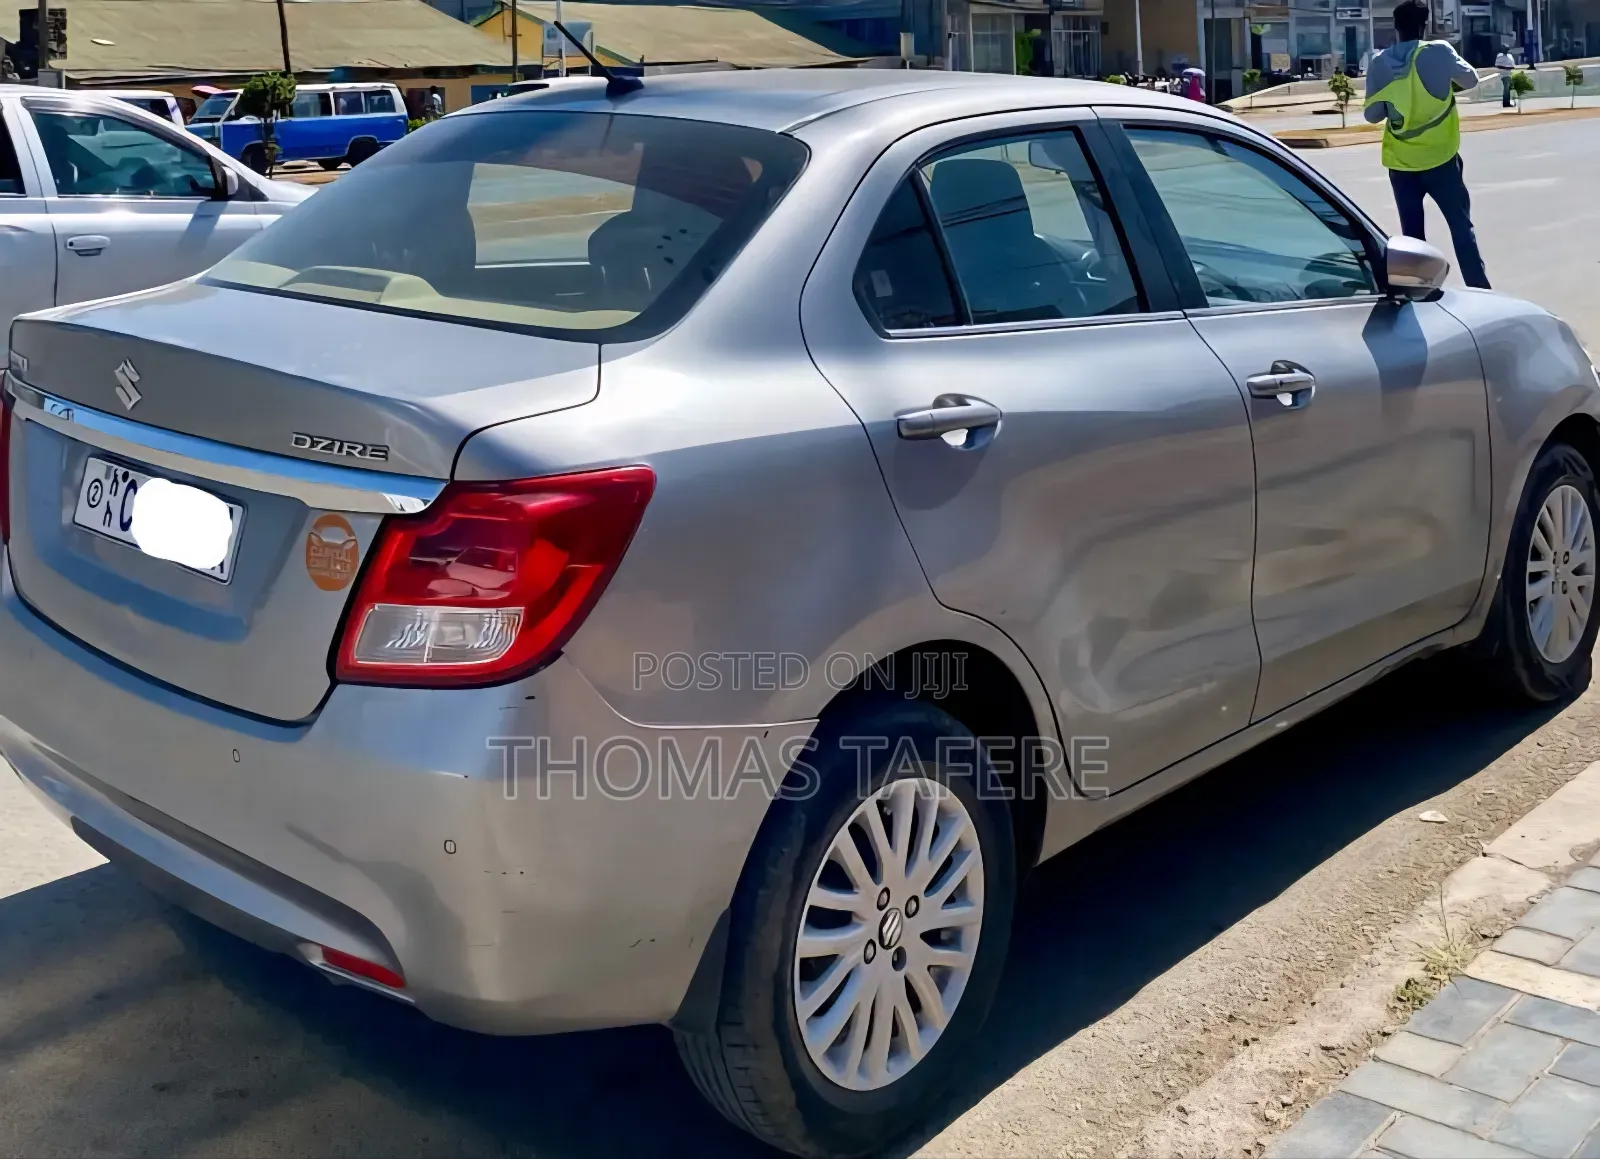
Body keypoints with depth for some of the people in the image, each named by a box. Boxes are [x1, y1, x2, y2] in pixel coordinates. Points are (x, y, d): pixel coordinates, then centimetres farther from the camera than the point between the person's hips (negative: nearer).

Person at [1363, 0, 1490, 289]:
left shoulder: (1380, 63, -2)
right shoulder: (1438, 52, -8)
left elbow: (1372, 114, 2)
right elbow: (1470, 79, 7)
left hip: (1400, 162, 2)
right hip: (1439, 159, -2)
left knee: (1412, 233, 10)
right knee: (1461, 226, 5)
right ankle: (1480, 291, 4)